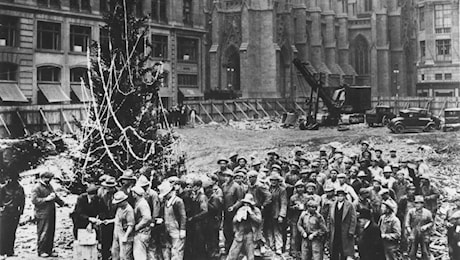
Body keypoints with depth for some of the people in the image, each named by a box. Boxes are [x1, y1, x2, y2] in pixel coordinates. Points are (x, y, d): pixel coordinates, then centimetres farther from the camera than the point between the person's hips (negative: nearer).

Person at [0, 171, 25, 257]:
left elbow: (22, 201, 11)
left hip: (15, 214, 3)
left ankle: (10, 251, 10)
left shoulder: (20, 188, 8)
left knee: (12, 233, 5)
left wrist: (20, 210, 3)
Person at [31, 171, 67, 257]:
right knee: (43, 232, -5)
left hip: (51, 213, 8)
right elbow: (34, 200, -17)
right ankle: (41, 251, 5)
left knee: (51, 232, 9)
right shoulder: (37, 188, -8)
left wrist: (62, 203, 21)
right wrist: (46, 199, -20)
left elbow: (55, 196, 30)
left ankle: (49, 250, 17)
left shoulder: (49, 186, 19)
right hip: (42, 214, -8)